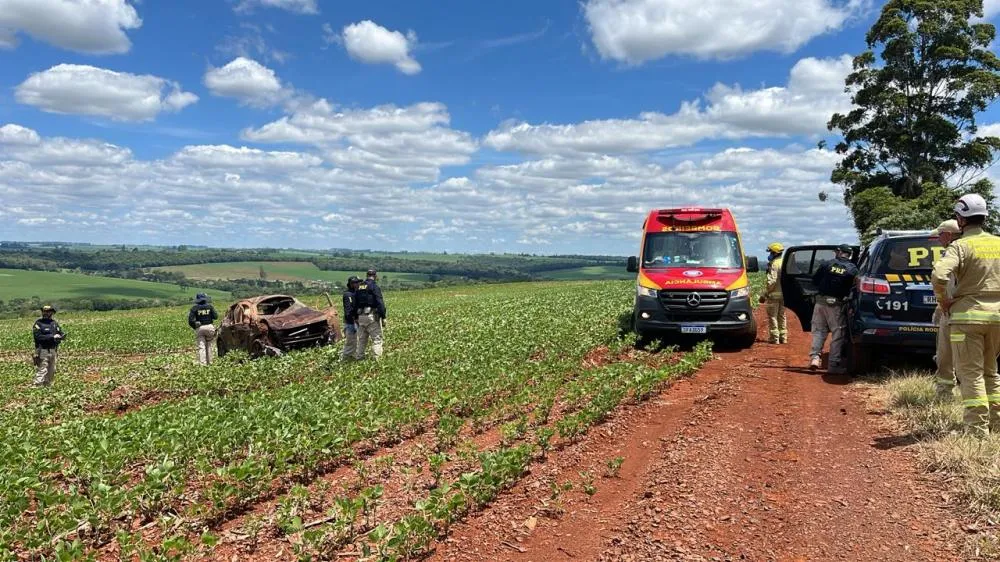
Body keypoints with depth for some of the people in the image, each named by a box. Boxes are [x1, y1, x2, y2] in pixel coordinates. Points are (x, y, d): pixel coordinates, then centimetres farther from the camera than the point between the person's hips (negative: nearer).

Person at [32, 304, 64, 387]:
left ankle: (47, 386, 24)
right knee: (41, 371, -11)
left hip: (53, 351, 6)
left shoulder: (54, 323, 11)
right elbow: (38, 336, -17)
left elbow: (60, 334, 10)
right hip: (42, 351, -6)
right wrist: (52, 337, -22)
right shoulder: (38, 323, -6)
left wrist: (61, 337, -14)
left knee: (51, 372, 13)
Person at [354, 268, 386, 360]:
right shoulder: (374, 286, -8)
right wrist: (383, 317, -12)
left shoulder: (359, 286, 14)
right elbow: (380, 303, -14)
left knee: (362, 338, 17)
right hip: (372, 316, -7)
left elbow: (355, 303, 18)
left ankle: (359, 357, 22)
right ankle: (377, 359, -7)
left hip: (361, 316, 7)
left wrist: (356, 317, 23)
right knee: (377, 339, -2)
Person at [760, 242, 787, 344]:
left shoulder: (774, 264, -15)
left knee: (772, 316, -1)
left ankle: (775, 338, -1)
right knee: (782, 316, 15)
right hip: (783, 294, 8)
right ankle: (783, 337, 19)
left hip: (774, 295, -8)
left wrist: (764, 294, -16)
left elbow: (771, 281, -21)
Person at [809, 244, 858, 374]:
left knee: (818, 330, 12)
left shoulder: (827, 265, 2)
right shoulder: (852, 269, -1)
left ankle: (815, 357, -1)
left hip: (821, 301, 2)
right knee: (838, 334, 5)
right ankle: (834, 364, 5)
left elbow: (814, 280, 6)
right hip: (837, 305, -2)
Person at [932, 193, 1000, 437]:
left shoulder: (961, 246, -10)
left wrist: (944, 301, -10)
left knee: (971, 373, 0)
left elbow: (938, 276, -26)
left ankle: (978, 428, -1)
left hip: (968, 316, -6)